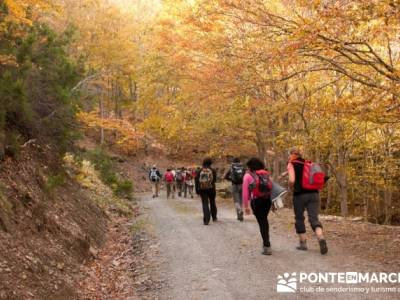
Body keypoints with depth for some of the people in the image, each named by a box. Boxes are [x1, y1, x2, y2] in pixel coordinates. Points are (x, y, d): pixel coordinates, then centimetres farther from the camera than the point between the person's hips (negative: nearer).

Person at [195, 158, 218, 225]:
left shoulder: (200, 170, 3)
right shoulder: (212, 170, 0)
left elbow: (196, 180, 2)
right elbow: (215, 180, -7)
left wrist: (197, 190, 5)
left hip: (202, 189, 0)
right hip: (211, 189, 0)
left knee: (205, 204, 0)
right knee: (212, 202, 19)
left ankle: (206, 220, -11)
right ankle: (214, 217, 31)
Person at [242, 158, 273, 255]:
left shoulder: (248, 175, 3)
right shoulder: (266, 174, 13)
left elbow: (245, 192, -1)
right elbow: (271, 186, 5)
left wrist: (246, 206, 3)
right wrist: (272, 201, 9)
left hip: (256, 201, -4)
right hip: (267, 199, 4)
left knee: (262, 222, 1)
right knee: (264, 220, 23)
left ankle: (267, 246, -1)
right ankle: (266, 242, 32)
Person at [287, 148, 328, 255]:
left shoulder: (291, 164, 0)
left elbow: (292, 180, -14)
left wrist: (290, 187, 5)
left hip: (300, 194, -4)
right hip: (314, 193, 4)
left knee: (299, 219, 13)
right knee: (314, 219, -1)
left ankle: (303, 243, 17)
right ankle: (321, 238, -26)